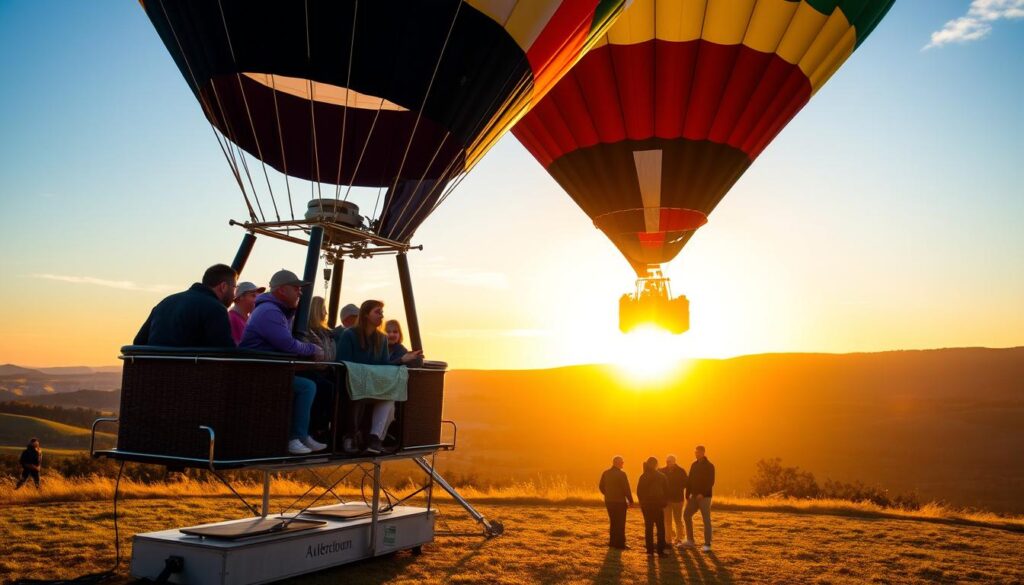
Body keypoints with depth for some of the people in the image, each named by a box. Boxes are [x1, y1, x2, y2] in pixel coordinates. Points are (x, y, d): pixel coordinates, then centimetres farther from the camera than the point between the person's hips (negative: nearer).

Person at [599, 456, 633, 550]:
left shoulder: (606, 473, 4)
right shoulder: (621, 474, -16)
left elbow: (601, 486, 10)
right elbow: (626, 489, -16)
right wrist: (630, 500, -7)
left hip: (609, 501, 6)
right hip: (620, 502, -6)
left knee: (613, 522, 17)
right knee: (620, 523, 3)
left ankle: (613, 542, 22)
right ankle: (620, 543, 6)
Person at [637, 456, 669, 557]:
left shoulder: (643, 477, -1)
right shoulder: (661, 476, -5)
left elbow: (639, 492, 0)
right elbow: (666, 491, -1)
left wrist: (643, 502, 10)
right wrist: (663, 502, 9)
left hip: (646, 505, 2)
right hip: (658, 505, -2)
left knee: (648, 527, 9)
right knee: (660, 528, 2)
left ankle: (650, 549, 8)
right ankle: (660, 550, -5)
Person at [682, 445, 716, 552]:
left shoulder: (709, 466, -8)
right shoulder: (694, 465, 11)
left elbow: (711, 482, -14)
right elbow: (690, 480, 12)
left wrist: (702, 494, -22)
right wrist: (688, 495, 6)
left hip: (705, 496, -7)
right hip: (694, 496, 7)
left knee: (706, 520, -4)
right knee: (686, 514, 4)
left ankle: (707, 545, 0)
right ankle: (690, 540, 13)